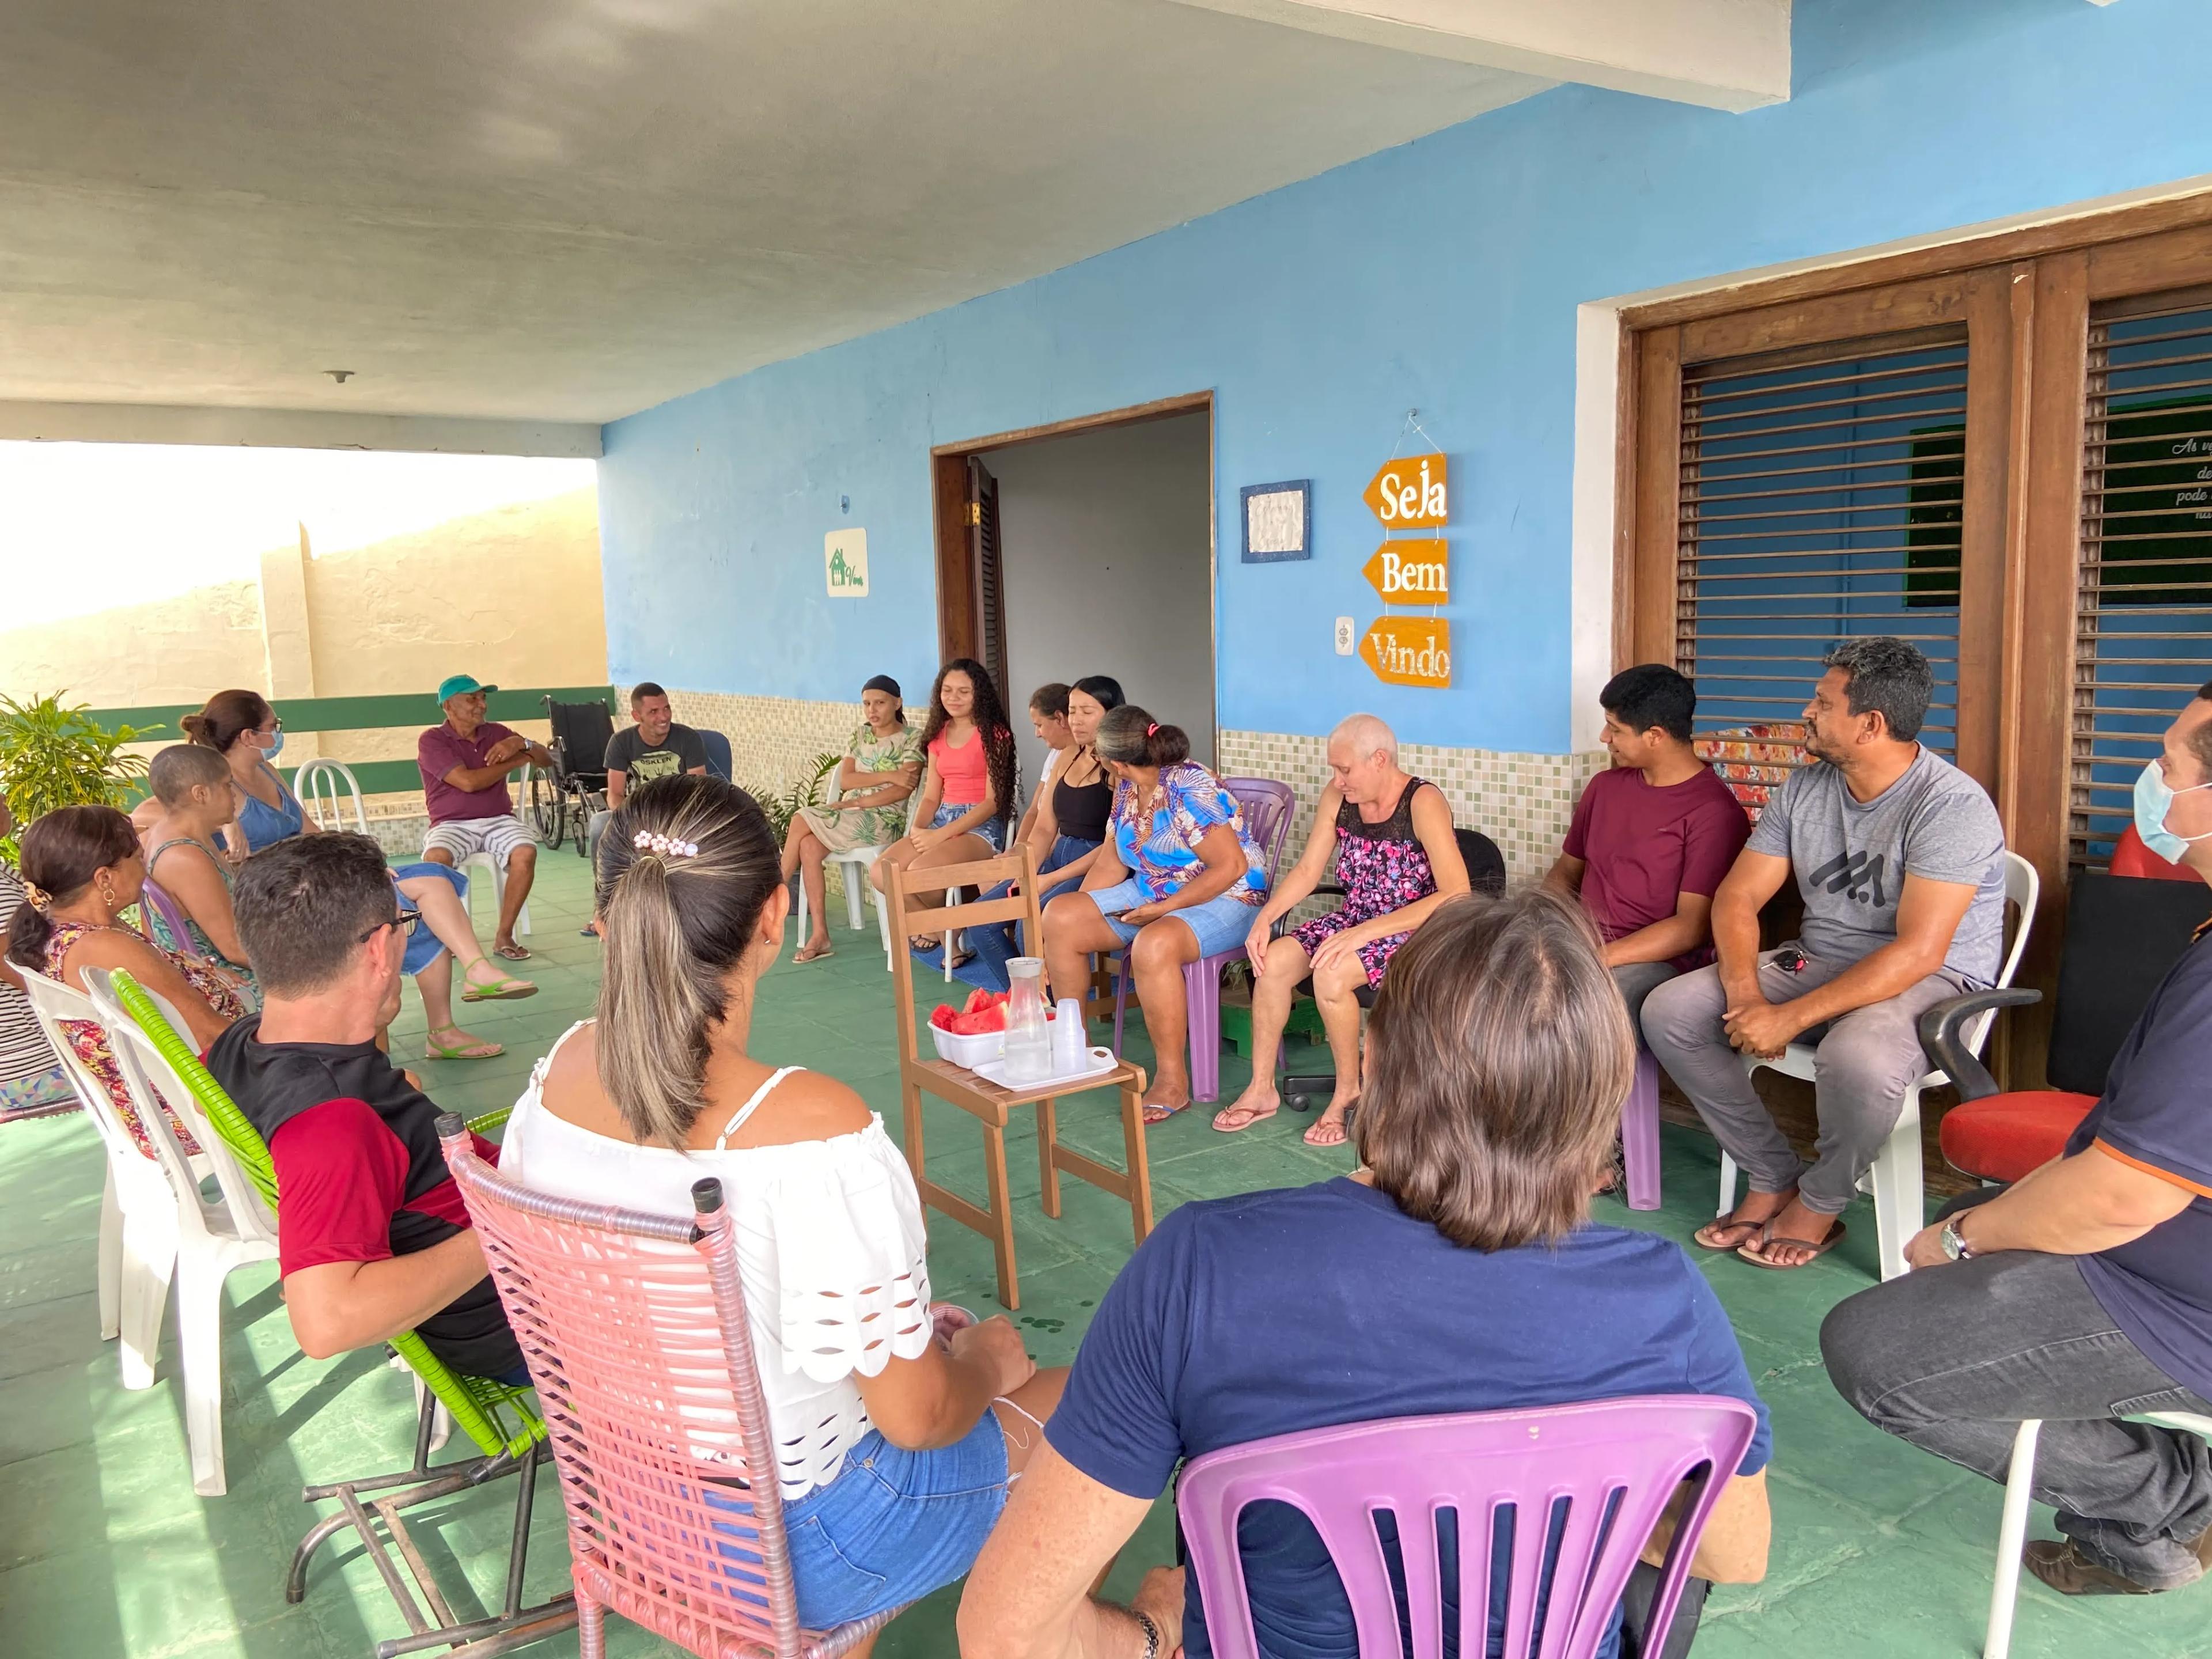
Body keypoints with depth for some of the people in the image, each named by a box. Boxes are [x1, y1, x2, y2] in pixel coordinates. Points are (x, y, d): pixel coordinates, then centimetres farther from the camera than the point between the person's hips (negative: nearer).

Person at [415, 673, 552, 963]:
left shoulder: (495, 733, 13)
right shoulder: (431, 741, -1)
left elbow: (547, 759, 13)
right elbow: (467, 781, -14)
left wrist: (521, 743, -10)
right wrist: (518, 759, -4)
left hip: (498, 820, 3)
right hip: (452, 825, -3)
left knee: (526, 853, -29)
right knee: (435, 858, -35)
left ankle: (504, 936, -19)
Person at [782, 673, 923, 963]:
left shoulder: (911, 740, -2)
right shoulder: (860, 735, 16)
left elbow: (903, 790, -14)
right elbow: (845, 780, 2)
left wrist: (856, 802, -18)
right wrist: (888, 776, -13)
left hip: (884, 820, -6)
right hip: (849, 816, 6)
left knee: (800, 822, -20)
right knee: (809, 847, -24)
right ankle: (819, 935, -22)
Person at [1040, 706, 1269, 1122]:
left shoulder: (1190, 789, -22)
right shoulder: (1127, 787, 4)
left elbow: (1231, 867, -25)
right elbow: (1112, 860, 11)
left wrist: (1164, 908, -24)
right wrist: (1078, 914, 2)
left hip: (1223, 899, -9)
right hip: (1149, 893, 9)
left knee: (1154, 945, -39)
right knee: (1059, 916, -5)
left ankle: (1173, 1081, -25)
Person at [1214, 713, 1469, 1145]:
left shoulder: (1423, 803, -20)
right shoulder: (1338, 798, 0)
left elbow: (1457, 896, -28)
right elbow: (1307, 872, 5)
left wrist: (1368, 931, -32)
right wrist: (1265, 917, -13)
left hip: (1413, 930, -6)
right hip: (1355, 920, 7)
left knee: (1330, 974, -31)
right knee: (1273, 961, -16)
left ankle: (1349, 1090, -6)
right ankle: (1262, 1090, -1)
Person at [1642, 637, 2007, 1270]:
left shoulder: (1952, 805, -19)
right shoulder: (1805, 787, 4)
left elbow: (1917, 952, -27)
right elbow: (1738, 896, 3)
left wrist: (1791, 1018, -29)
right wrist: (1744, 992, -16)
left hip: (1933, 981, -7)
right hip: (1817, 960, 7)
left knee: (1858, 1060, -40)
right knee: (1668, 1011, -12)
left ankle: (1818, 1206, -7)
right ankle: (1774, 1179, 0)